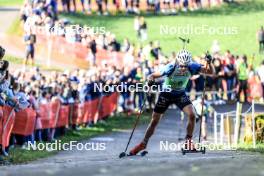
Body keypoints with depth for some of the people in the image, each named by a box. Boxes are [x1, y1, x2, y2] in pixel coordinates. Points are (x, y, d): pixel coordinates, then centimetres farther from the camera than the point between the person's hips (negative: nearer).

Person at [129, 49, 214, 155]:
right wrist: (150, 80, -48)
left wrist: (209, 63, -39)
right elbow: (153, 75, -25)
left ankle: (188, 142, -5)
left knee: (192, 115, -21)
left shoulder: (192, 67, -23)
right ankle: (143, 144, 23)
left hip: (180, 94, 2)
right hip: (166, 94, -2)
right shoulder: (170, 68, -31)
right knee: (154, 121, 4)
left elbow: (210, 72, -19)